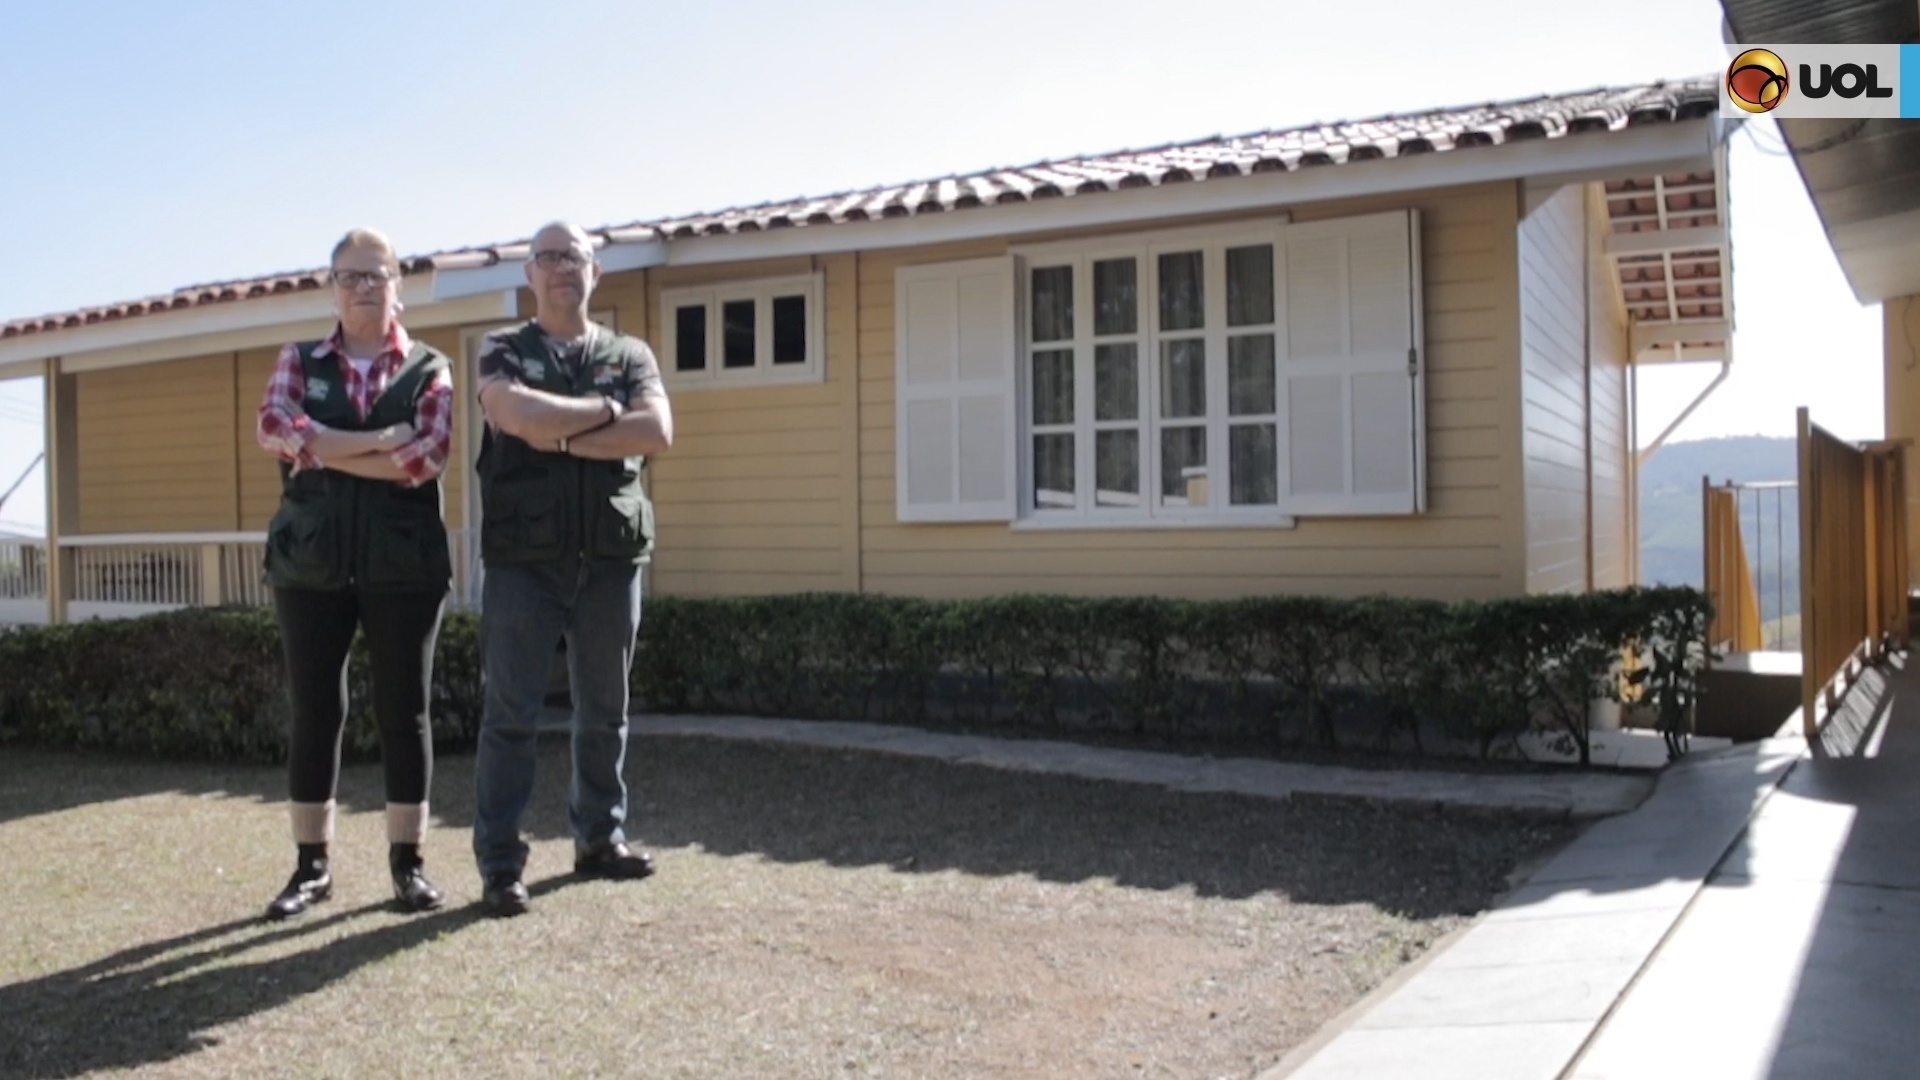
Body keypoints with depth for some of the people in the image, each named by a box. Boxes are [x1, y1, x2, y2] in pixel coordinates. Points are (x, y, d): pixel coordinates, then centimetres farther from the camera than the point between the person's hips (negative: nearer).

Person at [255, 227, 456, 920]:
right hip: (310, 559, 2)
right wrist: (379, 440, -14)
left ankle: (407, 862, 12)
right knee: (315, 712, 4)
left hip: (403, 561, -1)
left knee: (404, 710, 2)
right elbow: (272, 427, -8)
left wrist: (322, 450, -9)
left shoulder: (429, 368, 6)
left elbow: (428, 456, -11)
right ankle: (312, 866, 15)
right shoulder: (298, 361, 13)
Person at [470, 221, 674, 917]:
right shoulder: (503, 352, 8)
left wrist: (561, 437, -12)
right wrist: (606, 411, -6)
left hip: (611, 556, 3)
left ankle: (599, 838, 23)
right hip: (523, 558, -2)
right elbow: (516, 413, -15)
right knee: (511, 713, -2)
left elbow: (658, 431, -7)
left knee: (604, 711, 10)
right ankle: (499, 863, 3)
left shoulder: (630, 355, 12)